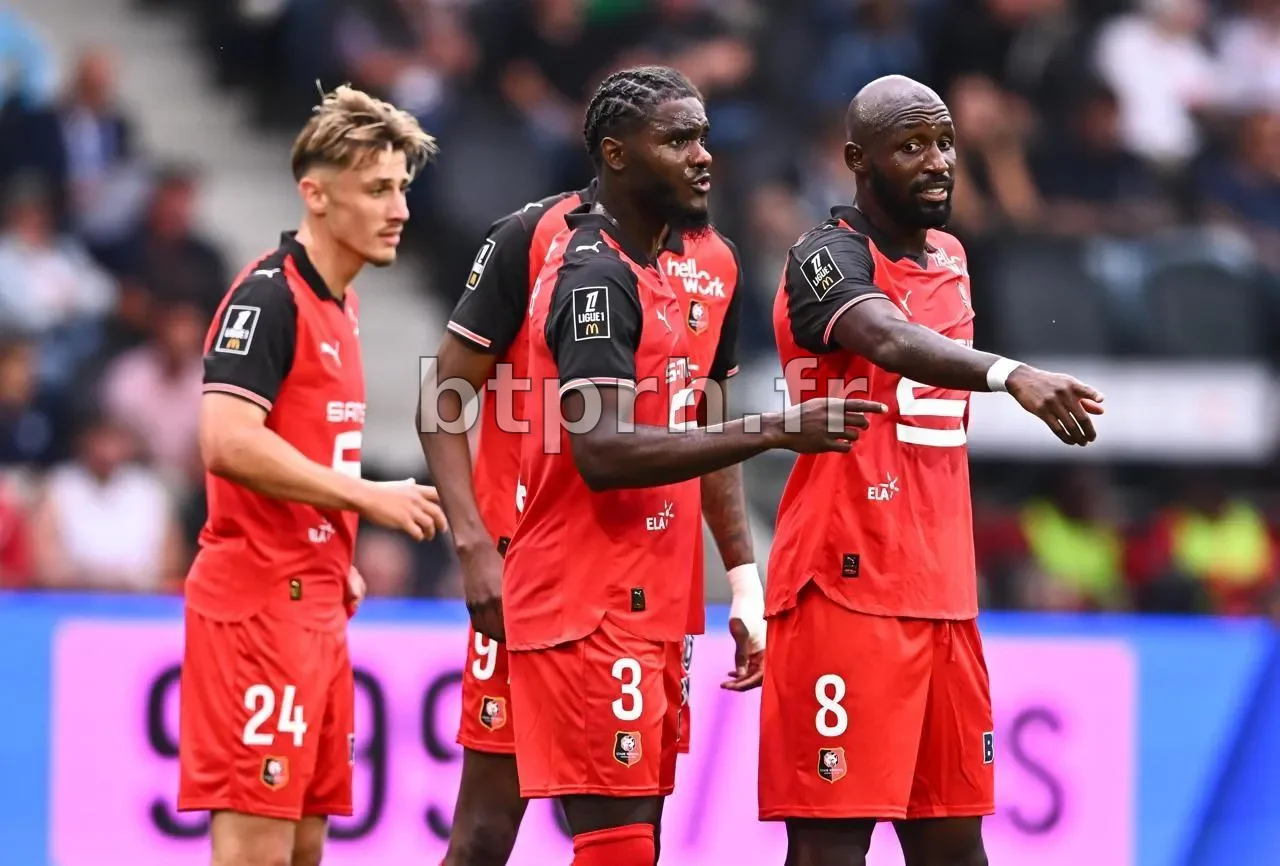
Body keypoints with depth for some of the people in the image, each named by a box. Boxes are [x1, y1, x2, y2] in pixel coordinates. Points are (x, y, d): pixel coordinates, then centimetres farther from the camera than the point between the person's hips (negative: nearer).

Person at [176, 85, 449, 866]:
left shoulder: (339, 303, 16)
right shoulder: (268, 297, -13)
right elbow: (228, 443, -24)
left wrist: (337, 560, 14)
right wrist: (368, 497, -19)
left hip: (314, 606, 10)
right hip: (259, 603, -10)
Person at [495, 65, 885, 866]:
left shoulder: (643, 272, 17)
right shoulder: (599, 276, -14)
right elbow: (602, 452, -24)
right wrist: (774, 431, -24)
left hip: (638, 613, 10)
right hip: (594, 617, -10)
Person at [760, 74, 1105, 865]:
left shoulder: (950, 259, 15)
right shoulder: (830, 259, -11)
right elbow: (890, 341, -34)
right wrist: (1010, 375, -51)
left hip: (941, 592, 8)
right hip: (847, 588, -8)